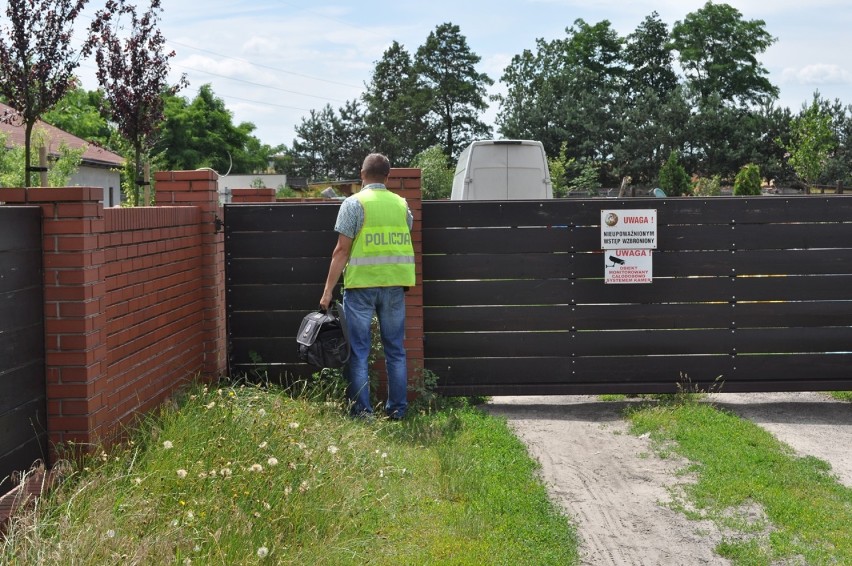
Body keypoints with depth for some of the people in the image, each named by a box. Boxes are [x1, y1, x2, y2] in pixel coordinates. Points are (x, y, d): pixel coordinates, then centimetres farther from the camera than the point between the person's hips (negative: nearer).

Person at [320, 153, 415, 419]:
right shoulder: (401, 204, 9)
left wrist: (328, 290, -7)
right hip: (395, 285, 4)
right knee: (395, 349, 12)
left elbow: (342, 250, -9)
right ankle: (397, 409, 16)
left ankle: (361, 411, 2)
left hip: (361, 285, -4)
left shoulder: (354, 203, -5)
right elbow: (404, 244, 13)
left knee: (358, 350, 3)